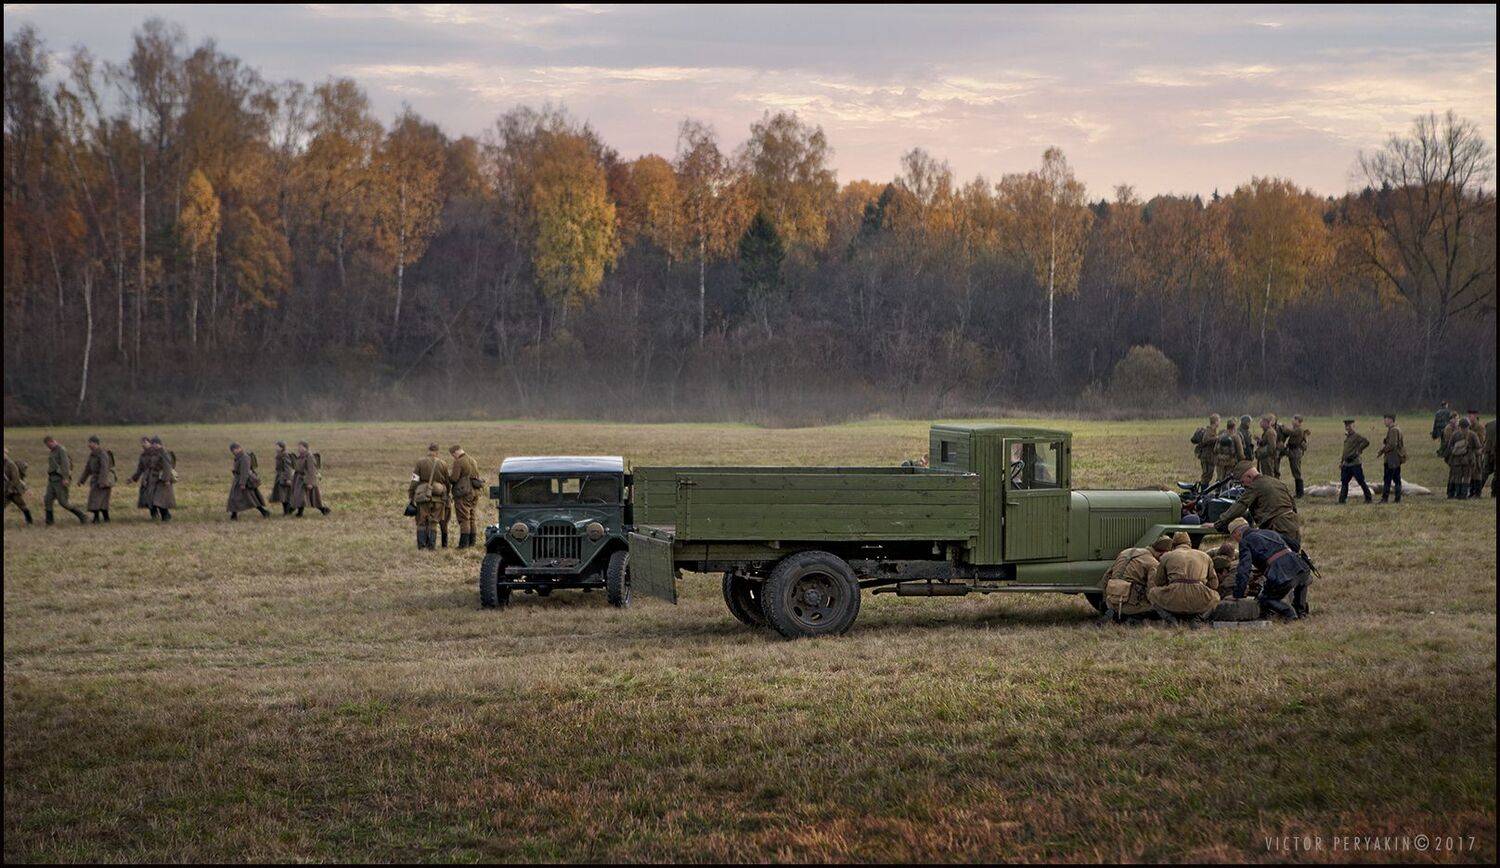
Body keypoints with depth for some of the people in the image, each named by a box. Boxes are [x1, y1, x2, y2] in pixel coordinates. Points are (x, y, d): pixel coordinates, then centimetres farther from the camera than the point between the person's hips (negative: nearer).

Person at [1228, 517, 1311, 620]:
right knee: (1301, 583, 41)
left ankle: (1289, 612, -4)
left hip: (1281, 577, -6)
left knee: (1264, 600, 18)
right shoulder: (1270, 532, 29)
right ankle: (1301, 612, 28)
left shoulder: (1245, 542, 9)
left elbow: (1243, 571, -1)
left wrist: (1238, 596, 1)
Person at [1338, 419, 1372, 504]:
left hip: (1355, 463, -8)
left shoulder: (1357, 436, -9)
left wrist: (1358, 450, -15)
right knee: (1344, 482, 4)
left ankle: (1368, 498, 8)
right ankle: (1342, 500, 6)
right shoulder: (1346, 436, 17)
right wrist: (1341, 462, 20)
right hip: (1346, 464, 8)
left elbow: (1366, 441, -22)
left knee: (1361, 481, -2)